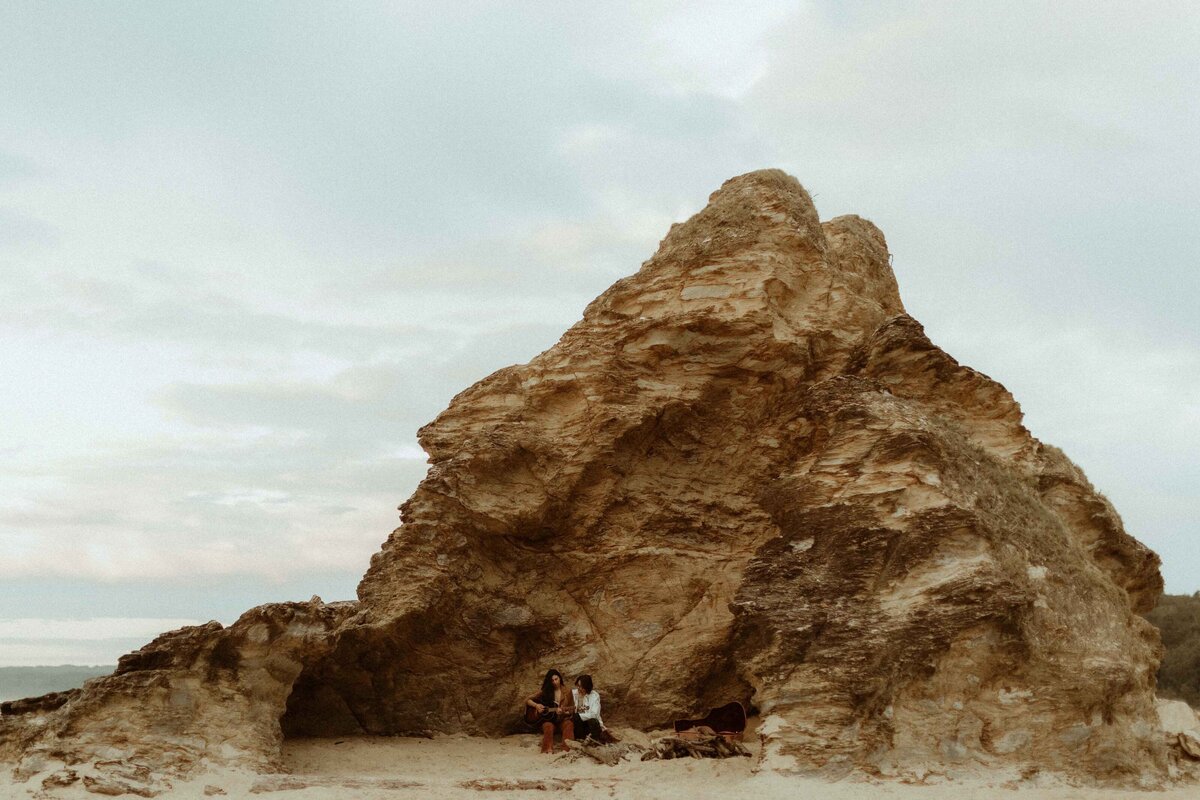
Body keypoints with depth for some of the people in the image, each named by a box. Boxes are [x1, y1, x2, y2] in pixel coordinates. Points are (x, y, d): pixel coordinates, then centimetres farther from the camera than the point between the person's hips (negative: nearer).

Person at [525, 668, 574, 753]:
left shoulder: (566, 692, 3)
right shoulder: (544, 691, 3)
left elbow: (572, 710, 4)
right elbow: (527, 700, 7)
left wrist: (563, 712, -16)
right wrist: (536, 705, -11)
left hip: (562, 718, 0)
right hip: (548, 719, 0)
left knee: (569, 724, -33)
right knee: (548, 726, -35)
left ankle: (567, 749, -48)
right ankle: (548, 750, -47)